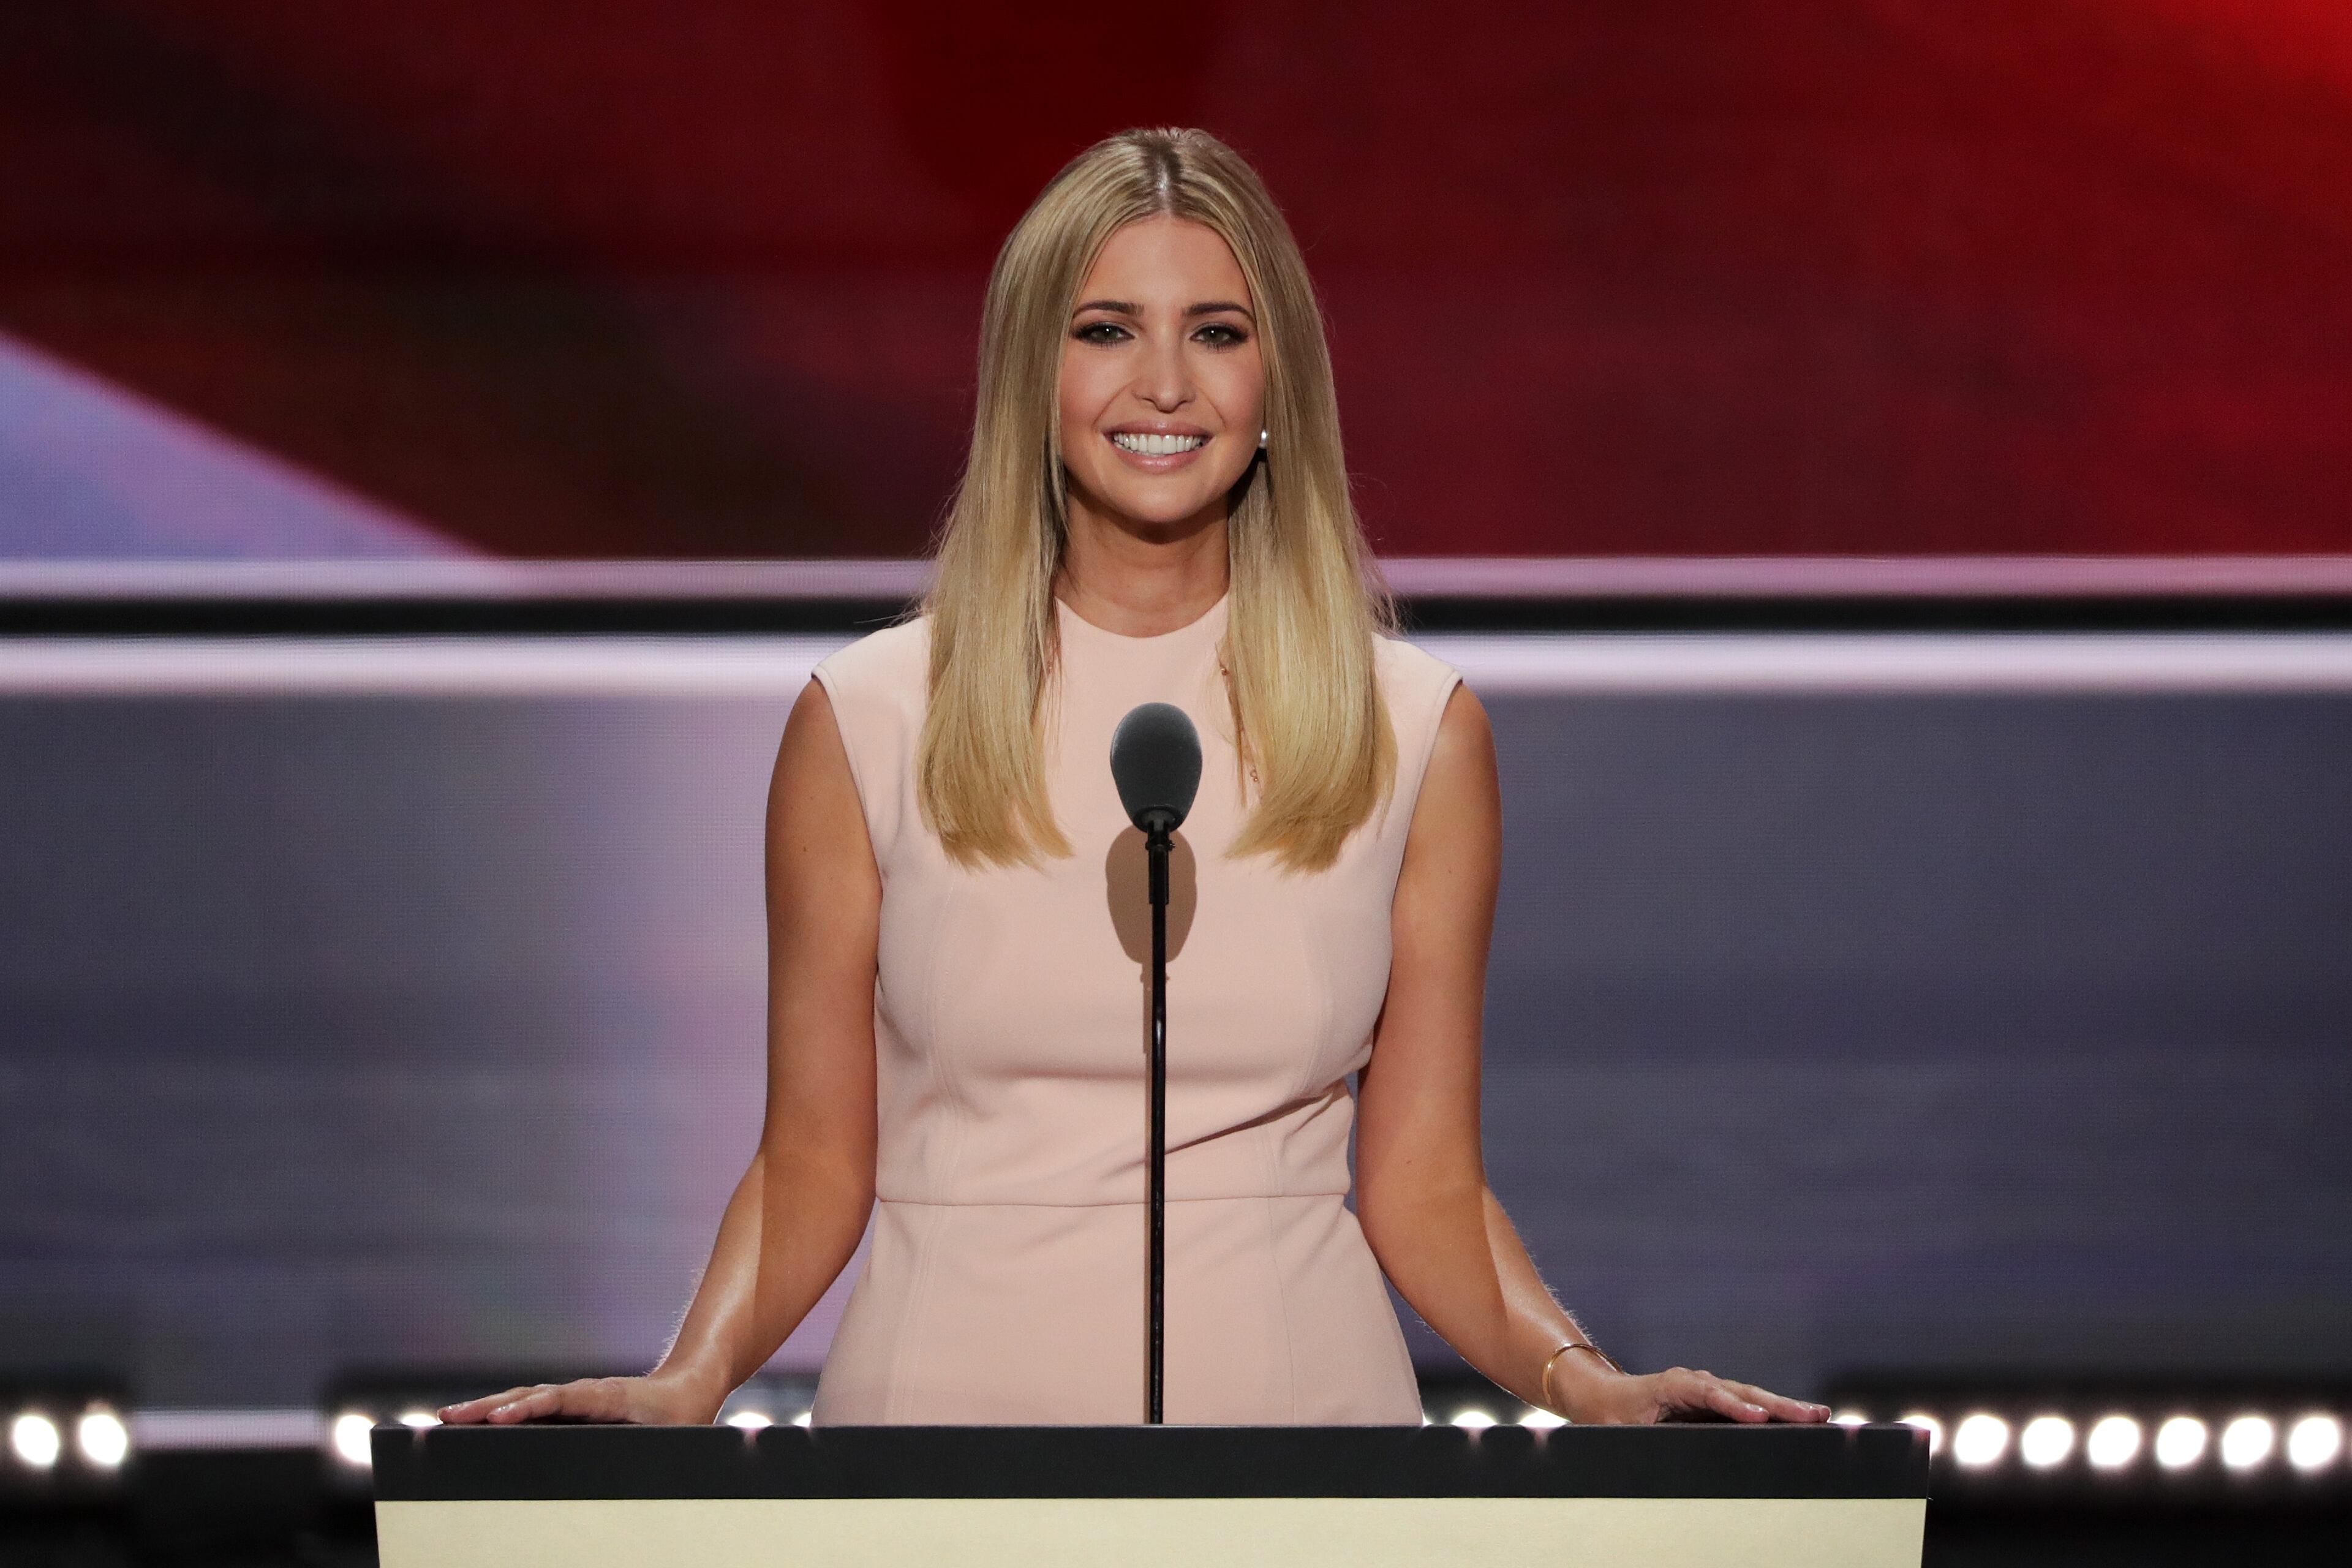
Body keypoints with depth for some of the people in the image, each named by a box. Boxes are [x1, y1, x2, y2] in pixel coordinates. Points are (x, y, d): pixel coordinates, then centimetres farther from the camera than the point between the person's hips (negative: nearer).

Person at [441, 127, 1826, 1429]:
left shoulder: (1415, 733, 2)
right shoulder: (869, 722, 0)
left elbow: (1424, 1186, 3)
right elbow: (814, 1165, 2)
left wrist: (1582, 1379, -14)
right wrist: (689, 1380, -15)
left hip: (1297, 1384, 1)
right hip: (955, 1383, 0)